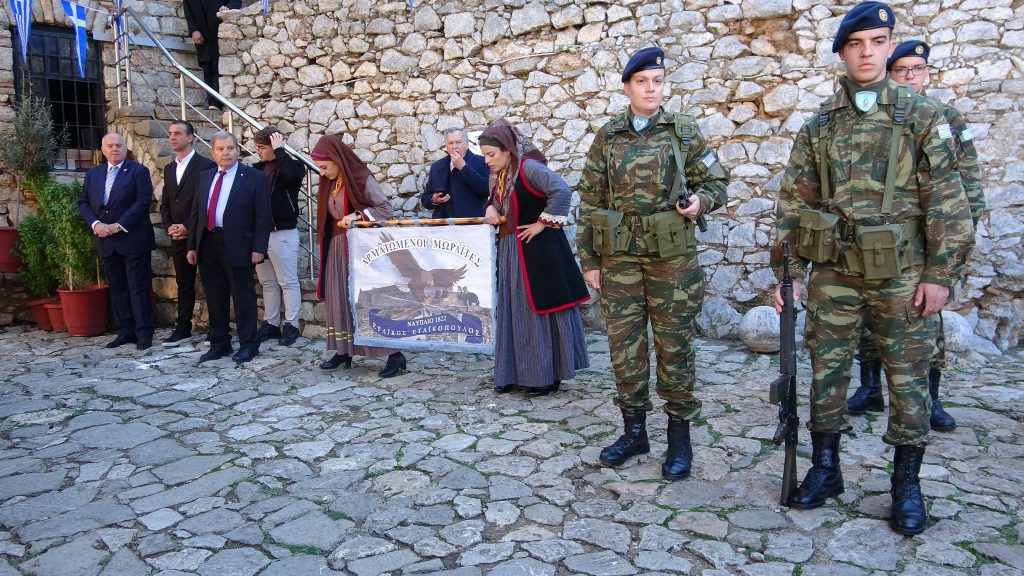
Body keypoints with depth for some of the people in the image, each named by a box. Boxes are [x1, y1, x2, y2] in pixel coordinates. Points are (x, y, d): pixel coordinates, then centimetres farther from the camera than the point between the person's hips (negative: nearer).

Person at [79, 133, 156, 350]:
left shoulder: (138, 171, -1)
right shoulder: (92, 174, 15)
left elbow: (143, 201, -10)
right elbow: (83, 202, 12)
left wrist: (119, 225, -15)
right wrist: (95, 224, -7)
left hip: (133, 240, -5)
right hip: (105, 241, 5)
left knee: (139, 287, -3)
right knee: (116, 287, 9)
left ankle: (144, 333, 1)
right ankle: (125, 331, 16)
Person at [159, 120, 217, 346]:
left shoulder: (206, 165, -7)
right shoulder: (169, 169, 16)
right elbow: (165, 203, 18)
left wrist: (188, 227, -13)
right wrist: (169, 227, 2)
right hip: (178, 237, 7)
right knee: (183, 283, 12)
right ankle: (183, 328, 18)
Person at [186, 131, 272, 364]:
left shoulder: (254, 177, -4)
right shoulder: (205, 177, 13)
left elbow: (263, 216, -7)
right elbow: (196, 213, 16)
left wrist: (258, 248, -13)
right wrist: (192, 245, 11)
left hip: (237, 246, -5)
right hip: (208, 244, 6)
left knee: (243, 296, 2)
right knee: (215, 298, 11)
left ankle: (248, 344, 12)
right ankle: (219, 344, 22)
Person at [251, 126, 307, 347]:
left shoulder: (293, 165, -6)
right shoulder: (259, 167, 10)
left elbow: (292, 174, -30)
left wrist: (279, 149, -20)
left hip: (282, 233, -7)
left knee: (288, 282, 0)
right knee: (267, 283, 13)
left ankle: (291, 326, 8)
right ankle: (271, 324, 22)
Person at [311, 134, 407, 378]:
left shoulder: (361, 178, -13)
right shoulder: (329, 183, 8)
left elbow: (386, 208, -13)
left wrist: (357, 216, -22)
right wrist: (327, 241, 8)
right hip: (338, 247, 7)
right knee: (340, 299, 8)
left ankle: (394, 354, -3)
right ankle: (343, 351, 17)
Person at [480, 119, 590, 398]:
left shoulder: (528, 167, -17)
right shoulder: (497, 174, 10)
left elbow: (562, 190, -29)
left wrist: (543, 223, -21)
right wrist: (491, 208, 3)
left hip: (538, 249, -9)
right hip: (510, 251, 9)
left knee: (539, 310, -1)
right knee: (514, 311, 11)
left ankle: (546, 375, 11)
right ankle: (515, 372, 21)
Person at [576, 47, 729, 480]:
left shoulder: (685, 131, 4)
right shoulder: (606, 137, 7)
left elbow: (716, 182, 9)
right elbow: (590, 200, 8)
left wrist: (700, 201, -15)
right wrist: (589, 259, 4)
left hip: (673, 254, -2)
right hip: (619, 256, 2)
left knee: (674, 344, 3)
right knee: (624, 344, 6)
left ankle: (679, 436, 16)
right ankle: (634, 431, 21)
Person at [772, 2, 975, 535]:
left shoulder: (922, 117, 1)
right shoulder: (817, 127, 7)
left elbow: (947, 202, -3)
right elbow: (794, 204, 6)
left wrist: (941, 273, -8)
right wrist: (788, 271, 1)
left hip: (901, 274, -2)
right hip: (833, 273, 2)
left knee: (907, 376, 6)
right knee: (827, 369, 7)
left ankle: (907, 483, 21)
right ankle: (824, 470, 23)